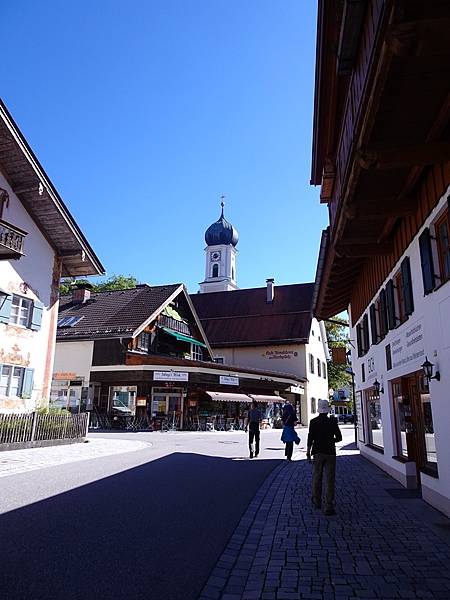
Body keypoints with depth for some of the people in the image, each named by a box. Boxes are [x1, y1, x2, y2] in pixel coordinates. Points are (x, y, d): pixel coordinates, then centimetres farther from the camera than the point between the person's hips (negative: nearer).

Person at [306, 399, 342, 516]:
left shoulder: (313, 422, -7)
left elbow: (310, 438, -9)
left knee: (317, 477, 16)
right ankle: (329, 506, 0)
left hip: (318, 453, 0)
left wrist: (308, 452, -1)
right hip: (330, 453, 0)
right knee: (329, 479, 2)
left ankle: (317, 501, 28)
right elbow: (339, 437, 0)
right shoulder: (332, 422, -5)